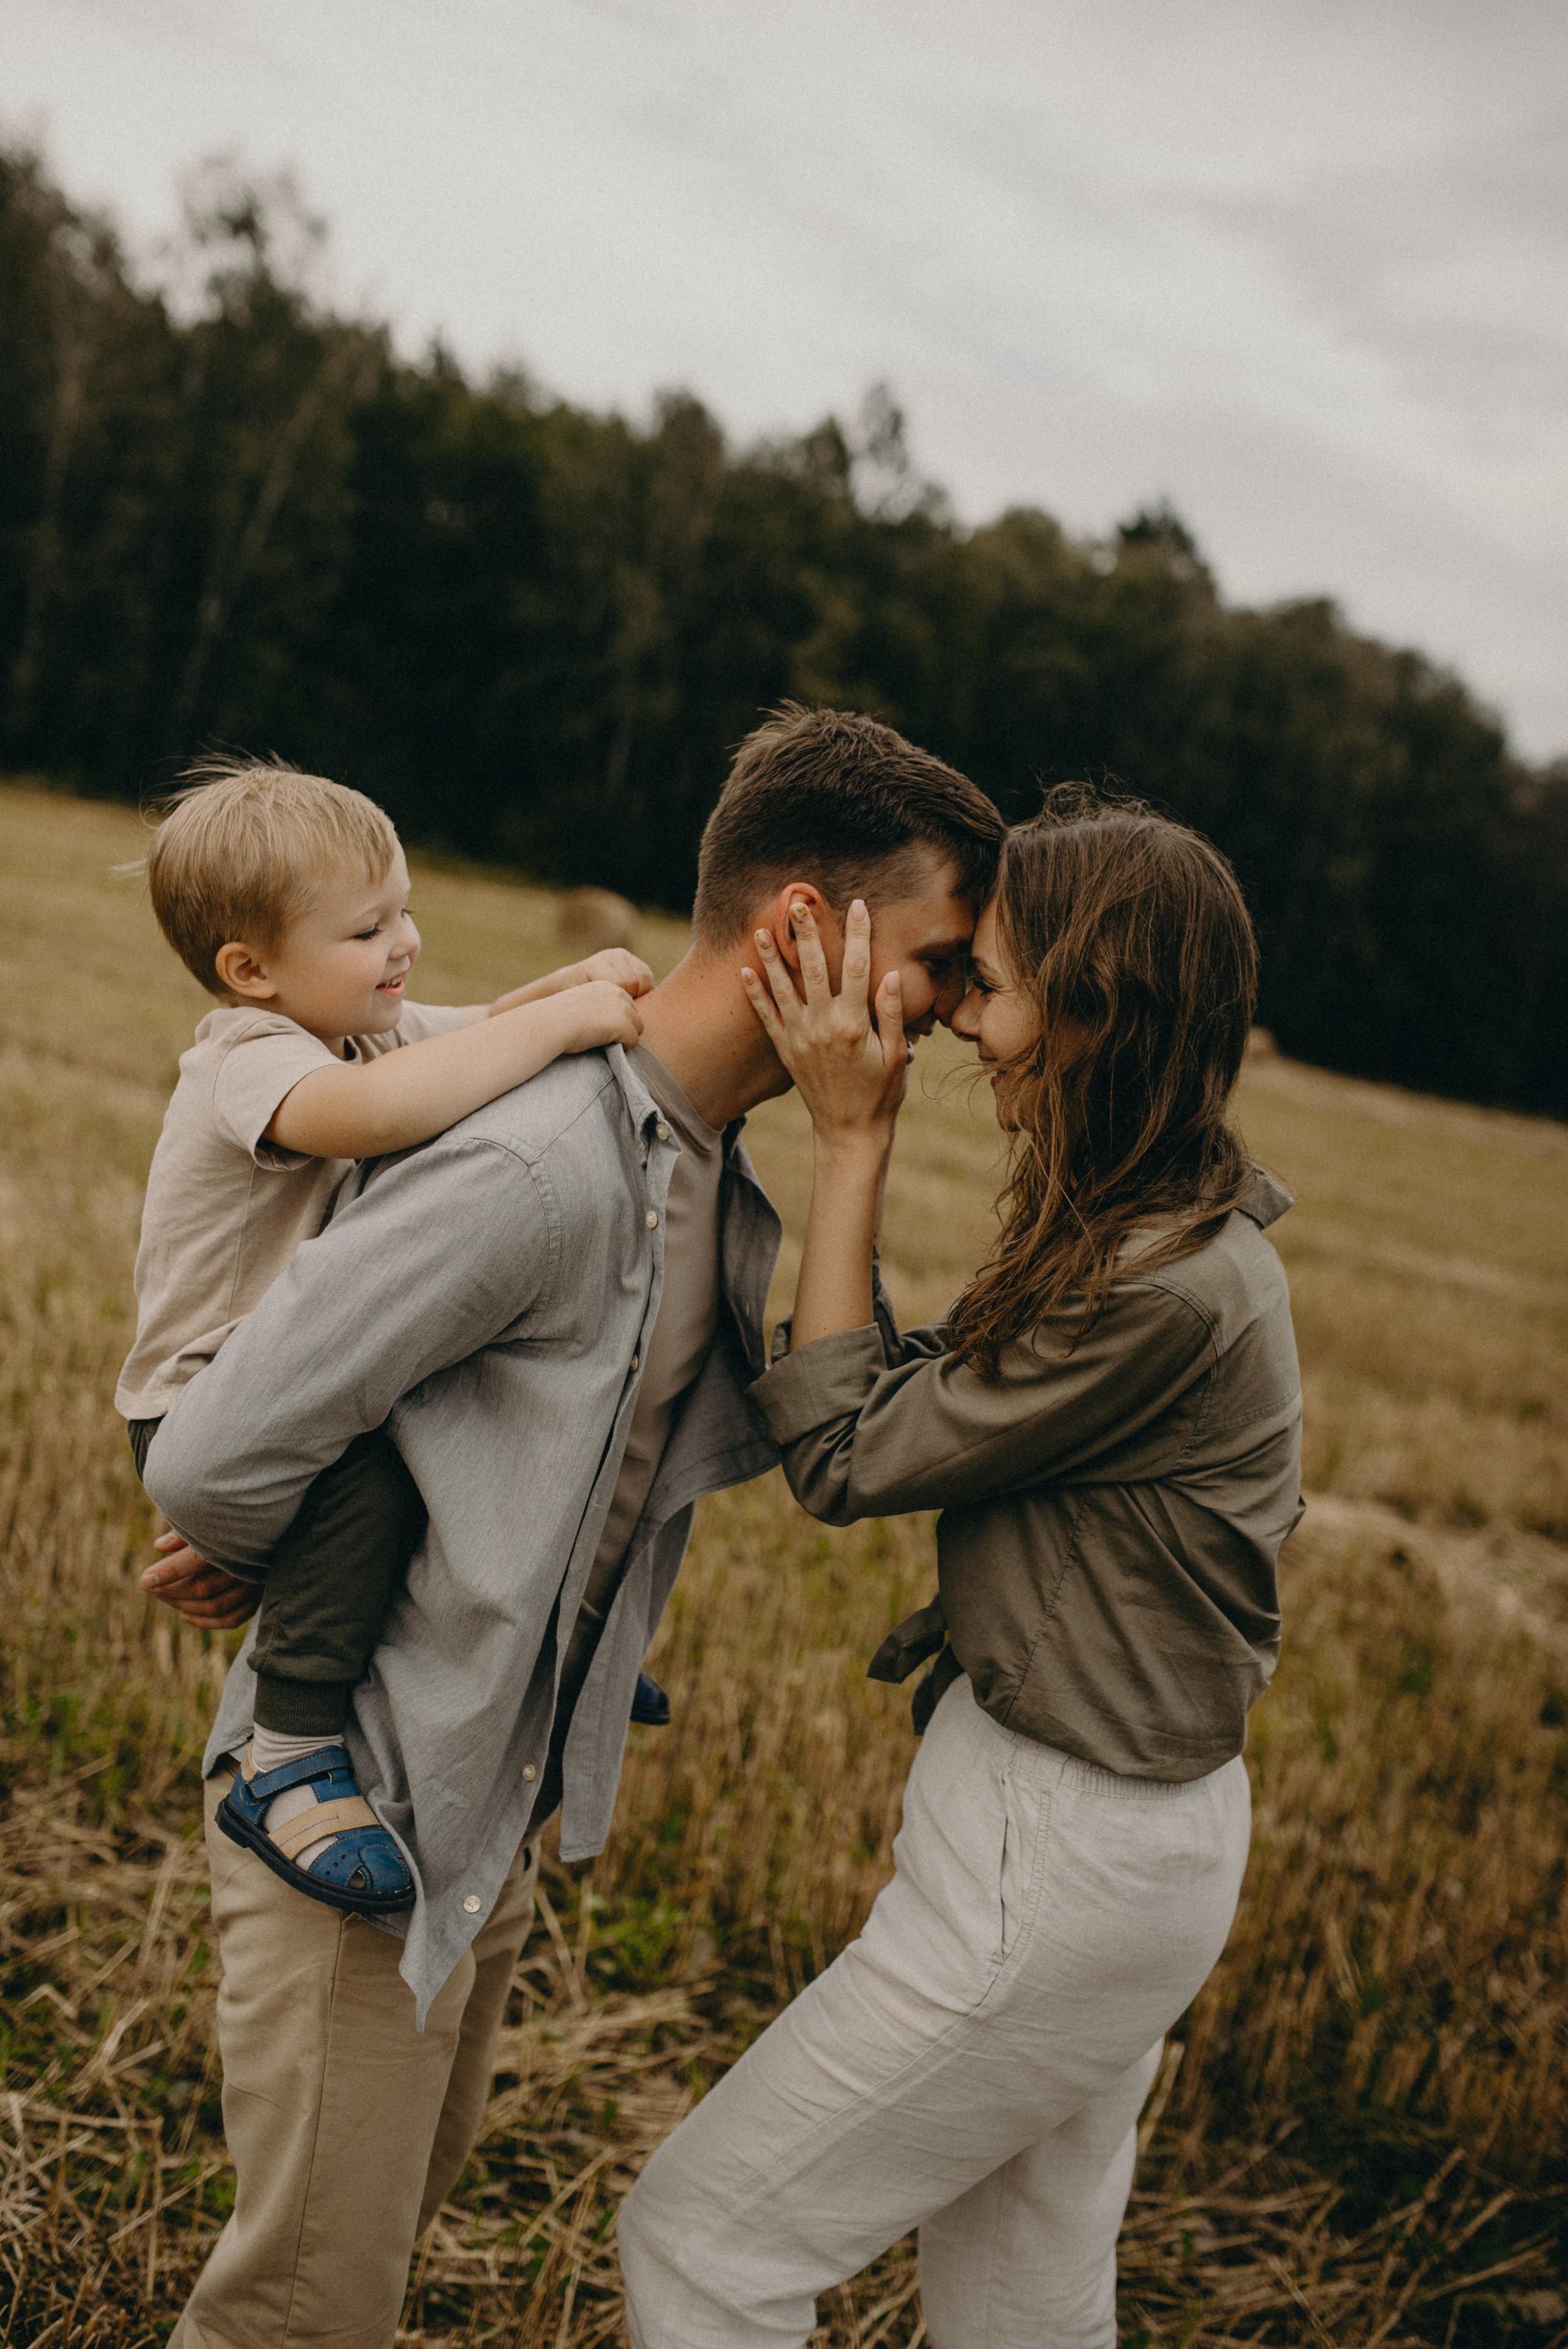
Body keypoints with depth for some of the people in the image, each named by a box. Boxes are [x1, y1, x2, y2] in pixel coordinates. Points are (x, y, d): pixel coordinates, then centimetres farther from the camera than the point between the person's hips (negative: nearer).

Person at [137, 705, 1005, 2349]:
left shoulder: (717, 1176, 3)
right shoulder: (538, 1166, -30)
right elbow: (213, 1458, -28)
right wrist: (260, 1572, -8)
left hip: (497, 1806, 9)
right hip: (357, 1807, -9)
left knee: (404, 2200, 26)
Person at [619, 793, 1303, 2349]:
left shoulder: (1159, 1297, -26)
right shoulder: (1181, 1230, 5)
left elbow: (843, 1456, -16)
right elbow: (925, 1404, 6)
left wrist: (851, 1138, -13)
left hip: (1059, 1861, -10)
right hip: (1116, 1825, 10)